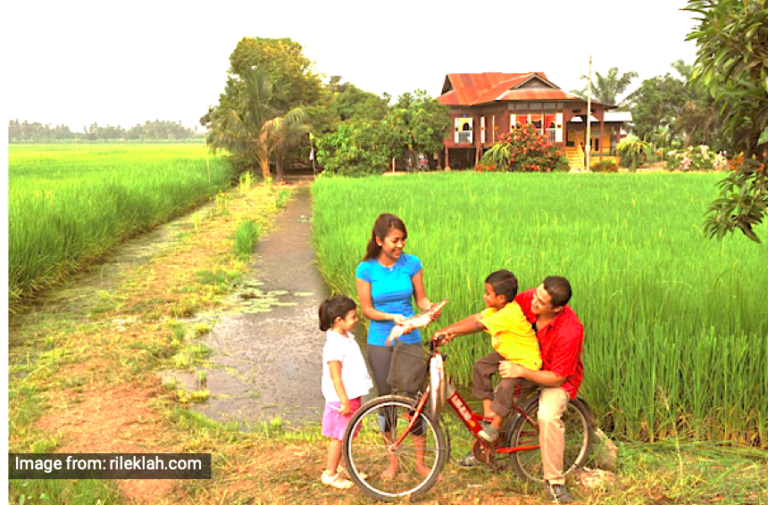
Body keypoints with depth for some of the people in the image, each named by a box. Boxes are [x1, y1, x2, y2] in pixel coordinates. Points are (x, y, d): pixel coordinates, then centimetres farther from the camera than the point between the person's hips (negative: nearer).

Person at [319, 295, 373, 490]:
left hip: (352, 397, 9)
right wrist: (344, 401, -23)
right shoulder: (334, 345, -23)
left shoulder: (347, 337, 8)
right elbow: (335, 376, -24)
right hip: (341, 400, -9)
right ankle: (330, 474, 14)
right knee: (338, 437, 2)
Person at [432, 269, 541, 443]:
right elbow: (475, 318, -7)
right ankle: (488, 411, 7)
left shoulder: (510, 314, -31)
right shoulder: (498, 309, -2)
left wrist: (449, 331, -33)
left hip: (526, 360, -10)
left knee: (506, 385, -27)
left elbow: (477, 325, -34)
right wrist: (447, 331, -15)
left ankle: (495, 426, -7)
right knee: (480, 367, -1)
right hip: (507, 354, 10)